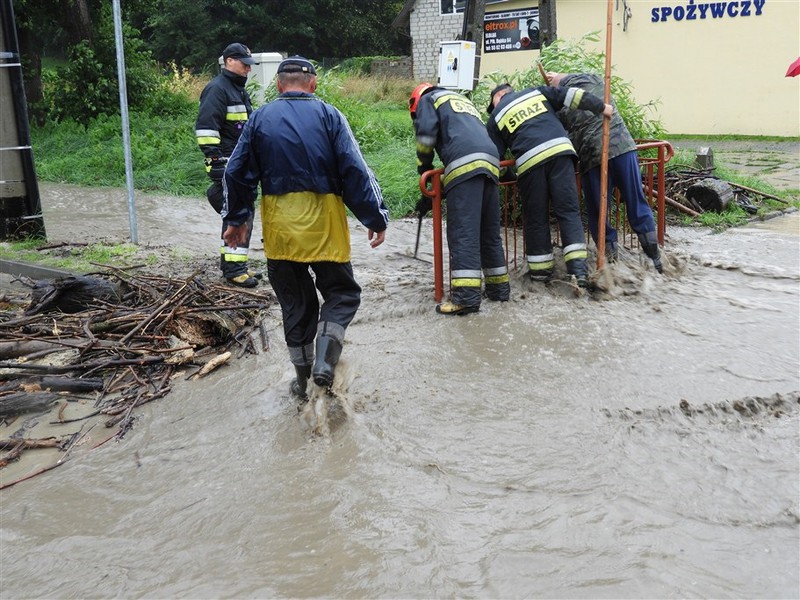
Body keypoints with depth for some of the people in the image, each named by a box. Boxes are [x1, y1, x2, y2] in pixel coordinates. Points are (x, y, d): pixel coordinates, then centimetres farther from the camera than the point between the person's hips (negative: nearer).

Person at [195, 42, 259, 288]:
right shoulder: (217, 89, -10)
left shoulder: (239, 90, 21)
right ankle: (234, 268, -8)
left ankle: (229, 259, 23)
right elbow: (205, 128, -19)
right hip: (226, 164, -10)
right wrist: (216, 161, -23)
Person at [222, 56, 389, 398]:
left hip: (278, 225, 3)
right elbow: (355, 171, -8)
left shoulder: (260, 119, 6)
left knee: (294, 302, 15)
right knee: (342, 292, 13)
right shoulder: (328, 115, -2)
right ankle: (325, 361, -8)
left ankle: (303, 379, 23)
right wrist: (376, 218, -2)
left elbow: (236, 173, 9)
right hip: (323, 222, -3)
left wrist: (236, 219, 21)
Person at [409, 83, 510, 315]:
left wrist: (424, 168, 16)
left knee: (463, 232, -13)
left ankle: (467, 295, -20)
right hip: (491, 162, 7)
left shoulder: (428, 99, 20)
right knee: (489, 231, 15)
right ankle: (499, 286, 21)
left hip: (465, 164, -7)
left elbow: (426, 133, 0)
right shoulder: (464, 101, 40)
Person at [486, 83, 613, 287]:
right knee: (569, 211, 2)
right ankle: (578, 268, -7)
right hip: (560, 150, 1)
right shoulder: (536, 92, 24)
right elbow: (570, 96, 15)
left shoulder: (496, 117, 19)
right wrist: (600, 107, 21)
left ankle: (540, 269, 17)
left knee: (536, 218, 11)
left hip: (529, 161, -1)